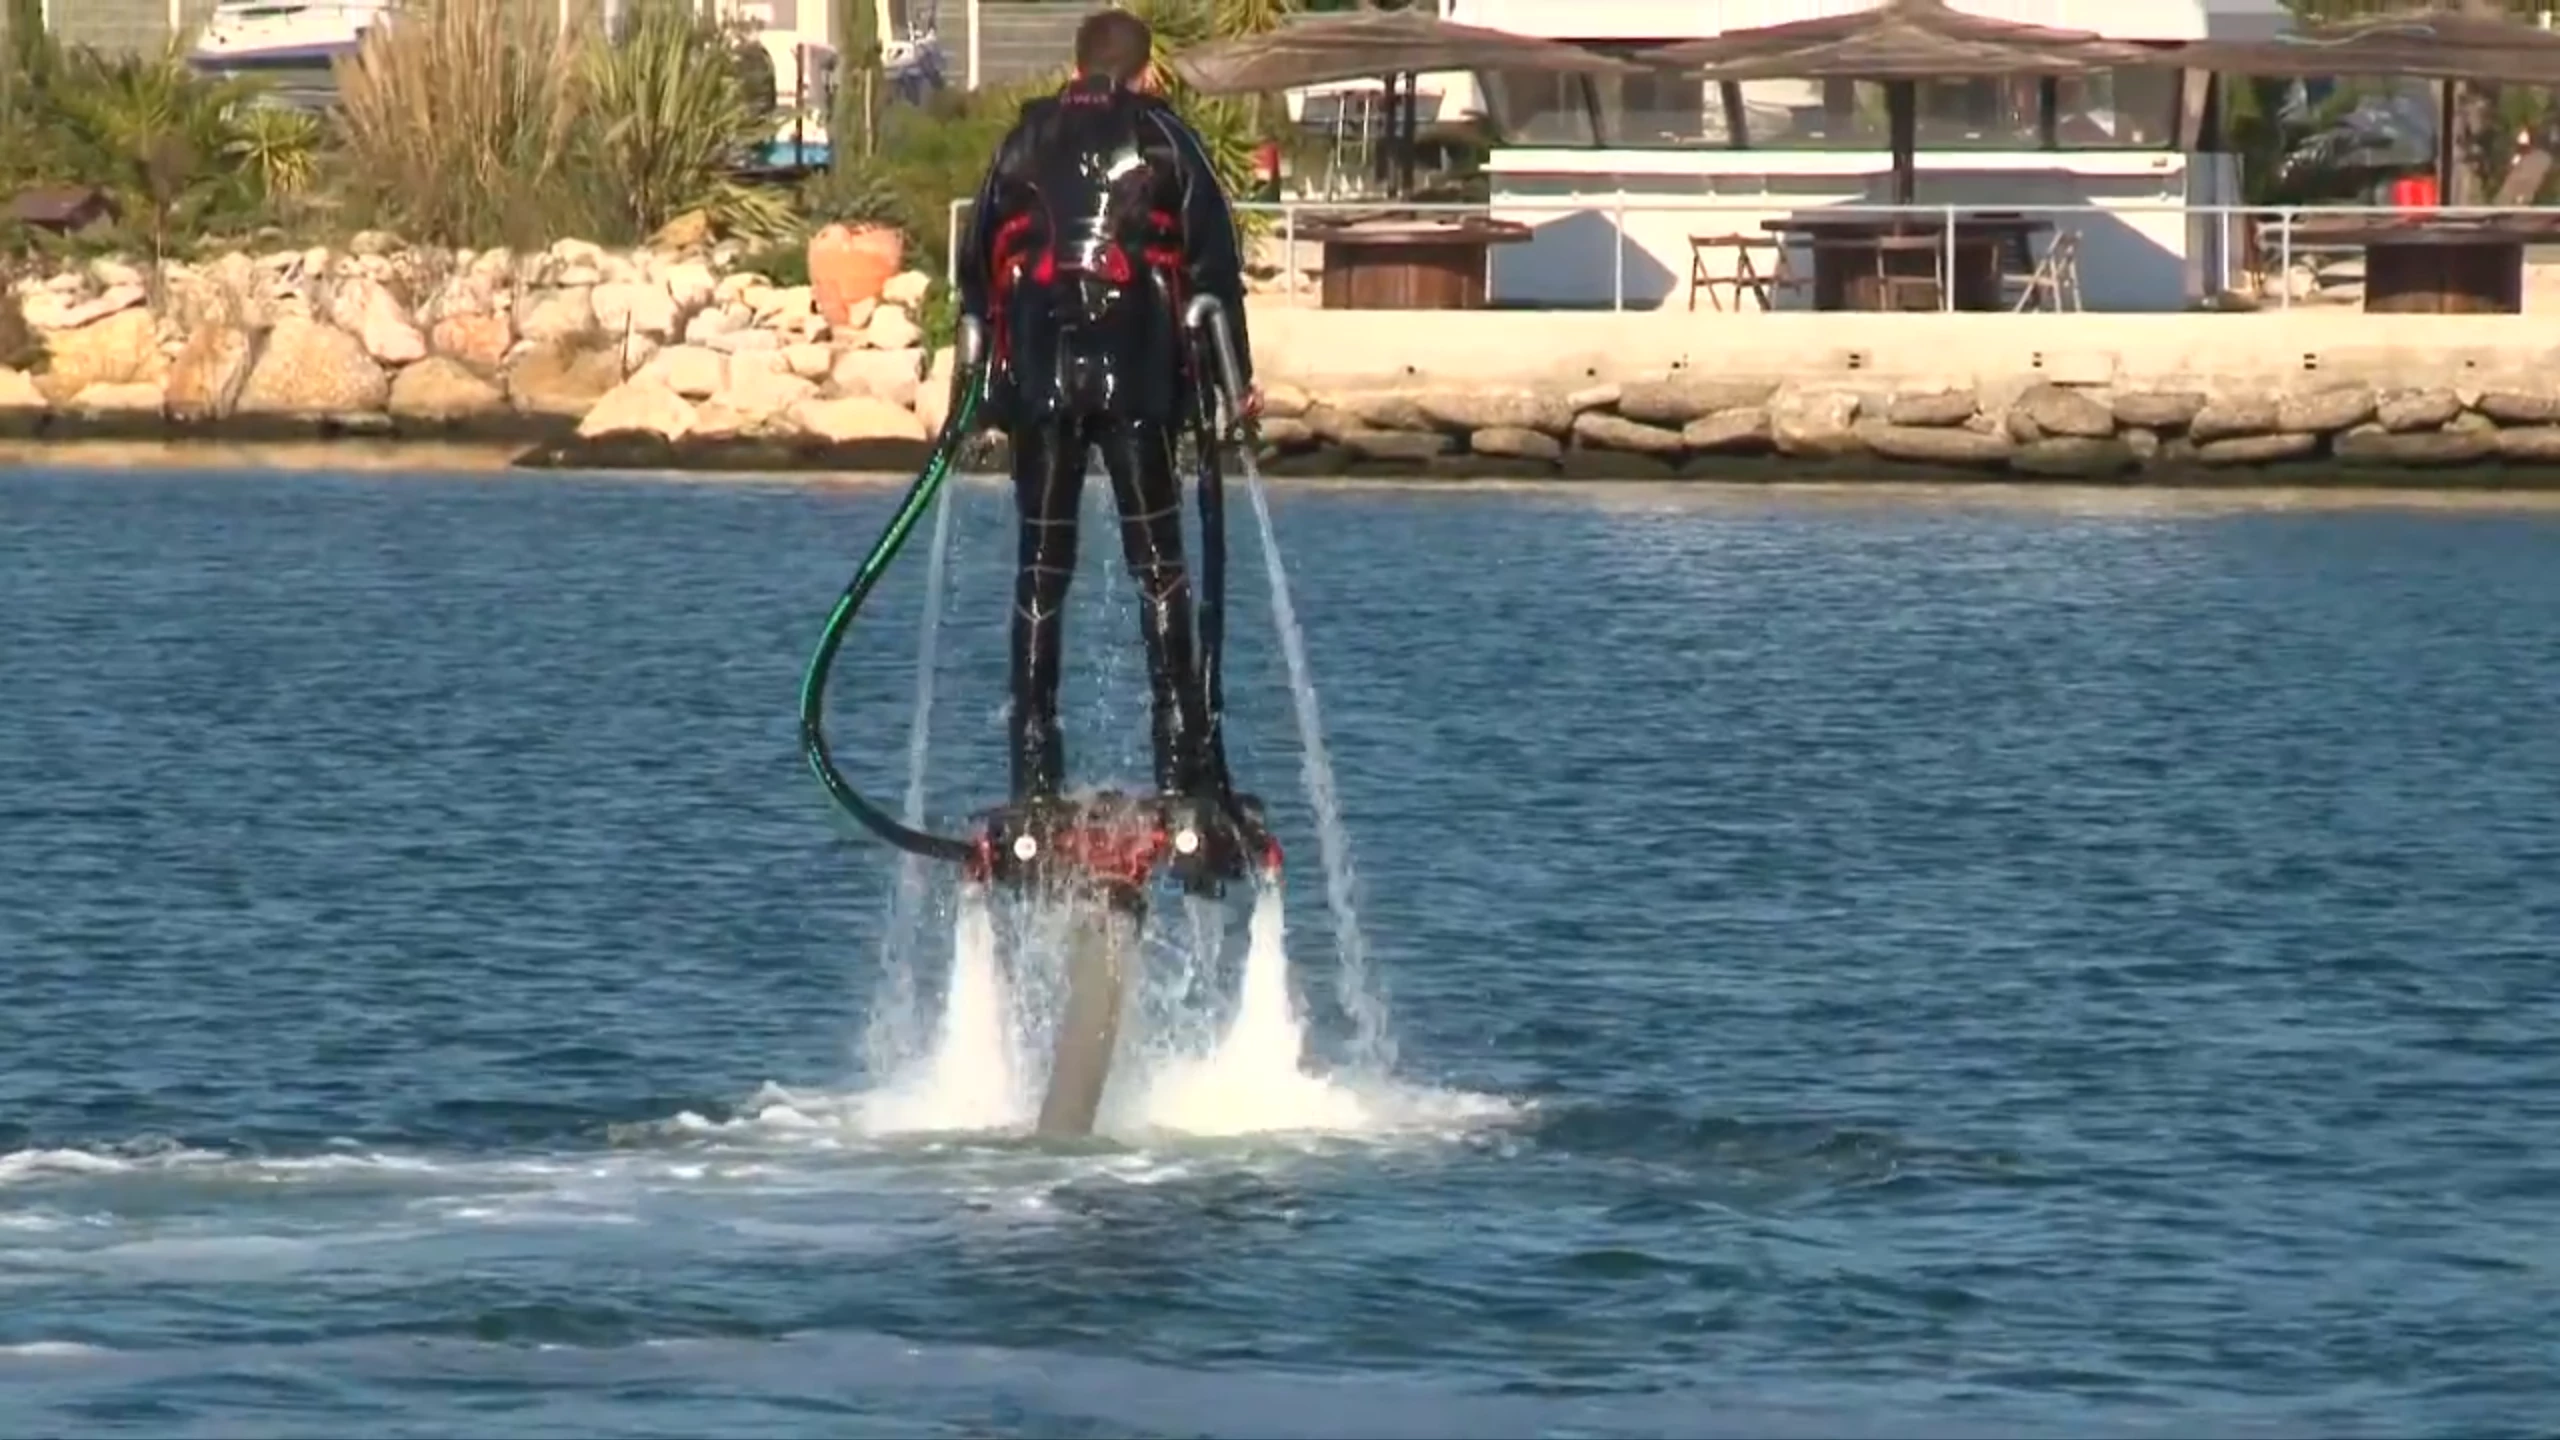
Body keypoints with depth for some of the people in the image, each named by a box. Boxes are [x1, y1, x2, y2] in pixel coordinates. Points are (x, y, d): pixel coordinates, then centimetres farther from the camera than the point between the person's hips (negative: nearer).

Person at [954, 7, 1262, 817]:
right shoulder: (1165, 140, 6)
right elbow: (1212, 263, 1)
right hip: (1138, 375, -2)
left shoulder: (1027, 138, 14)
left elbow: (977, 259, 14)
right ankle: (1185, 764, -7)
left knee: (1041, 572, 6)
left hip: (1037, 376, 2)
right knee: (1159, 567, 0)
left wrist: (981, 379, 21)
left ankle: (1035, 773, 2)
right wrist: (1237, 376, 4)